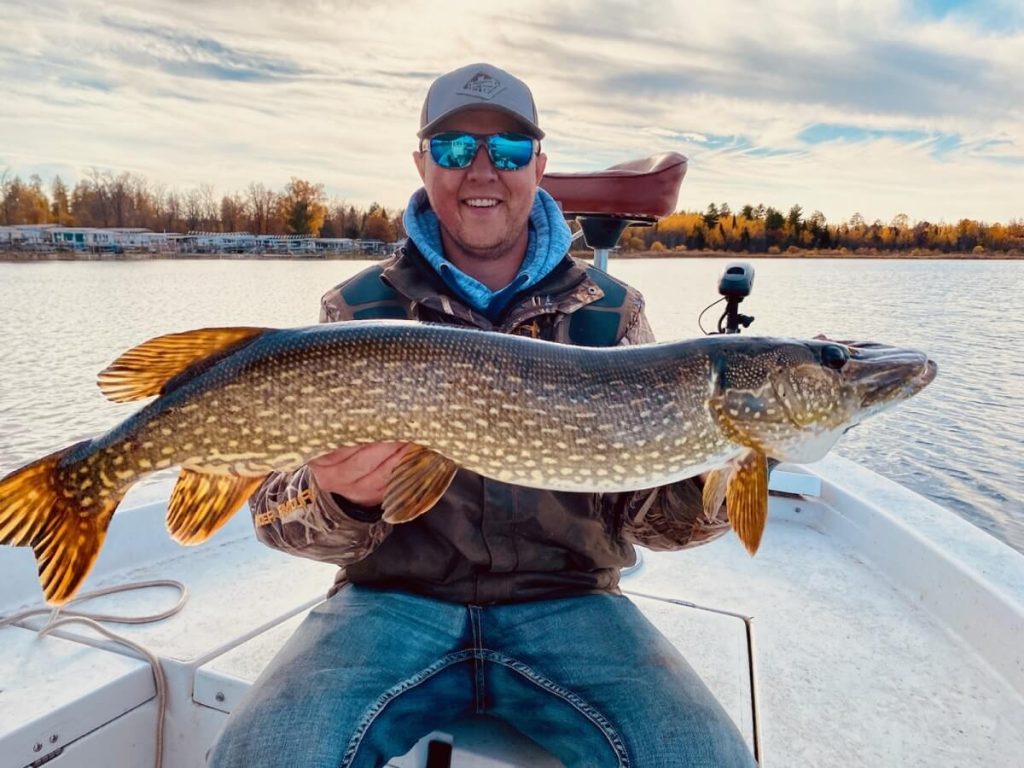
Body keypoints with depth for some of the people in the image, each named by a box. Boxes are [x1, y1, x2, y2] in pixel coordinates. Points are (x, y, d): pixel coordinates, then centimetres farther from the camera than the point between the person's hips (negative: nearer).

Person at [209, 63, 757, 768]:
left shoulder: (612, 313, 4)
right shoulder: (359, 310, 2)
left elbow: (645, 511, 1)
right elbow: (281, 510, -1)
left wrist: (710, 483, -21)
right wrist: (340, 500, -24)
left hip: (566, 603, 1)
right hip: (394, 598, 0)